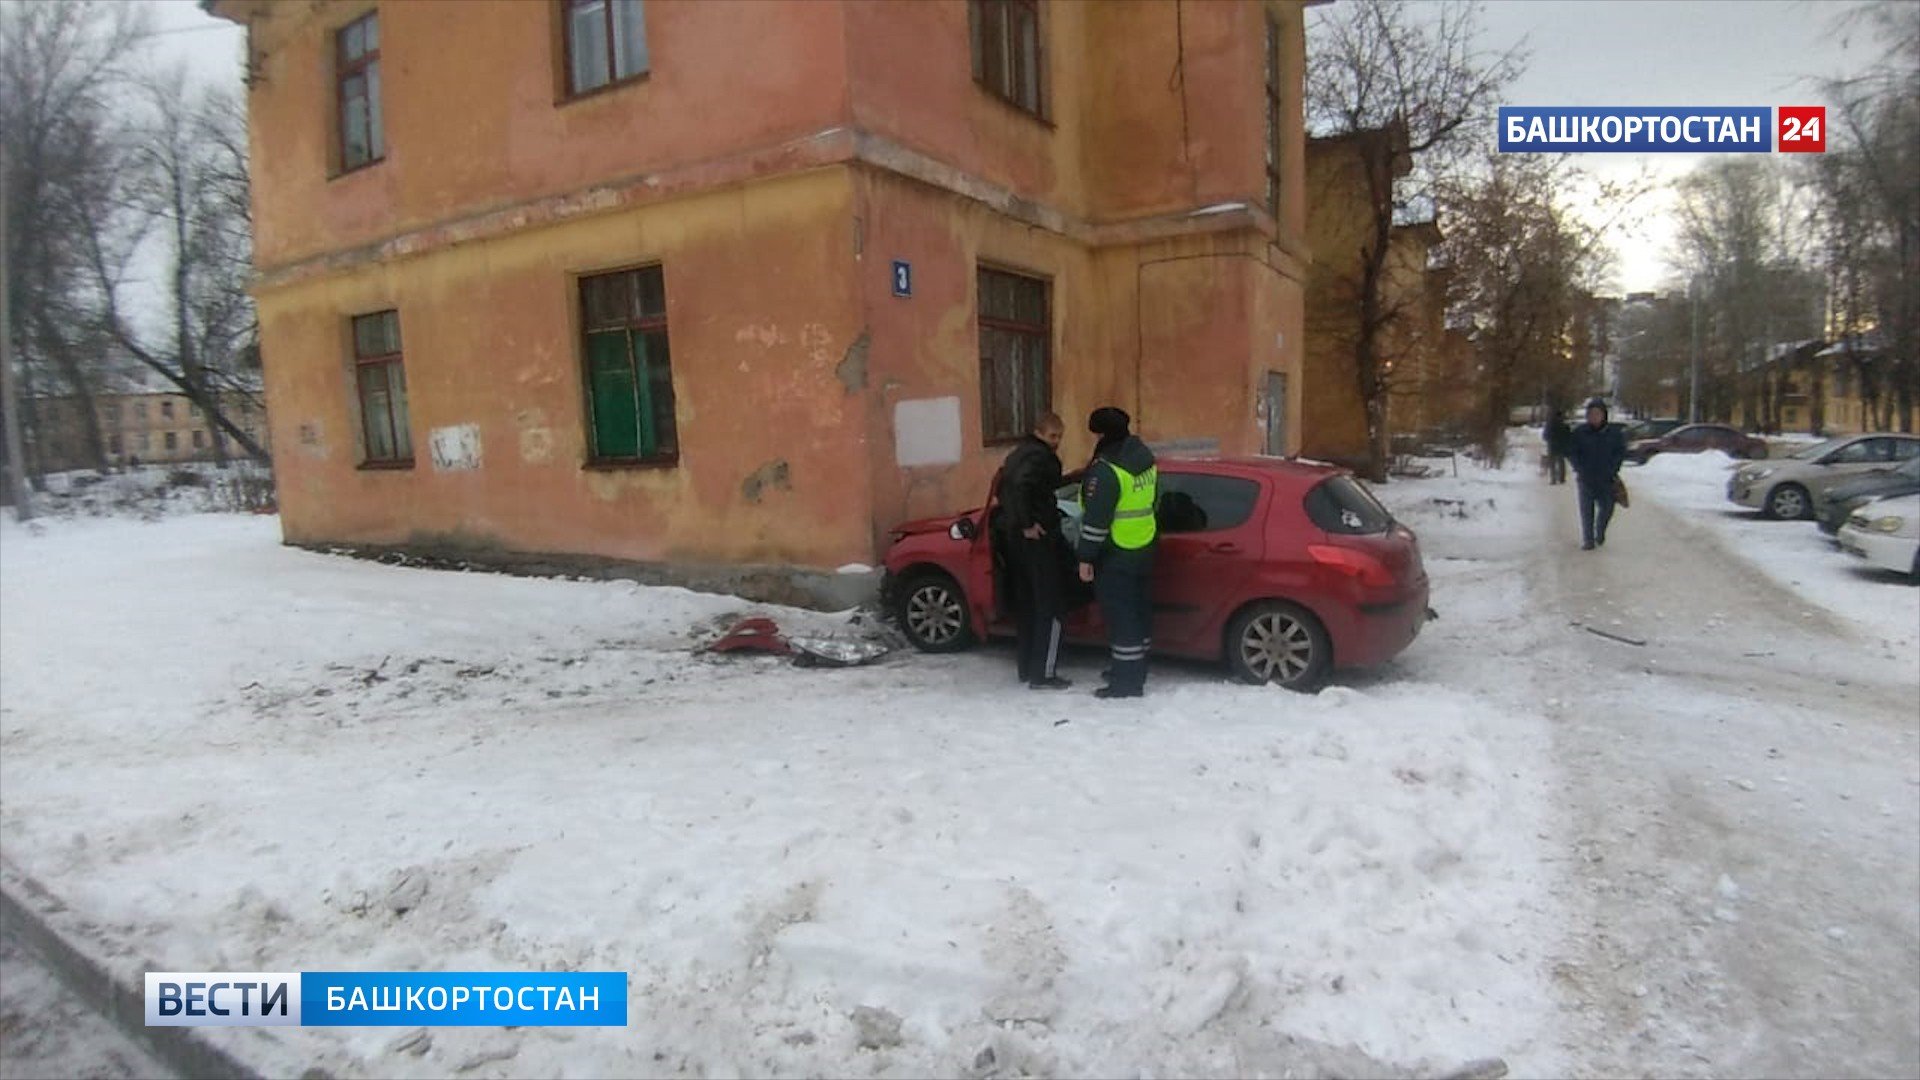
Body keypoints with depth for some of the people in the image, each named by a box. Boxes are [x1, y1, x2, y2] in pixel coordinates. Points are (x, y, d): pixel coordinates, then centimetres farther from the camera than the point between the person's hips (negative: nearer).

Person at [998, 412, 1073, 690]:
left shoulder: (1018, 454, 18)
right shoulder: (1040, 456, -13)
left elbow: (1004, 488, 24)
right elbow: (1021, 486, -29)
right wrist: (1028, 524, -23)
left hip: (1014, 537, 10)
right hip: (1039, 539, -10)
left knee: (1025, 604, 15)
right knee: (1050, 606, -4)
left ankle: (1027, 668, 22)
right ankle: (1043, 674, -4)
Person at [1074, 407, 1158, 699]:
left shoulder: (1105, 468, -20)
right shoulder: (1146, 459, 9)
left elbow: (1096, 518, -21)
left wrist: (1086, 557, -15)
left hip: (1115, 554, -9)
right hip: (1143, 547, 9)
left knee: (1120, 615, -3)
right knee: (1138, 610, 17)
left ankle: (1126, 682, 1)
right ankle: (1134, 670, 29)